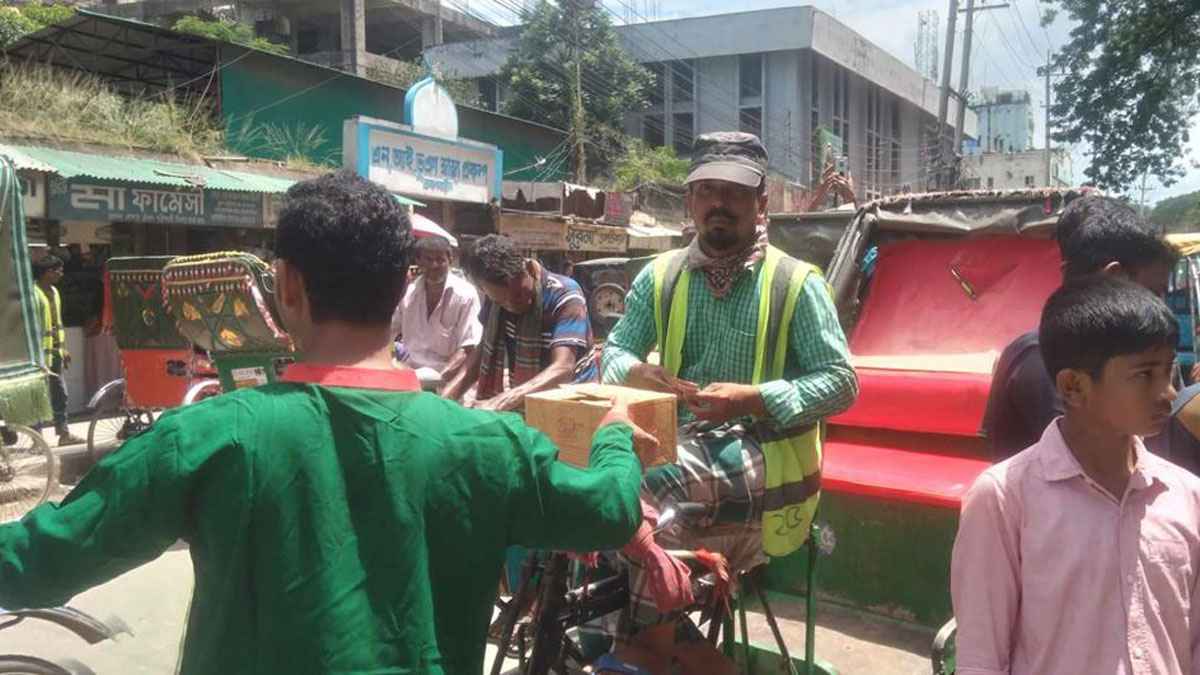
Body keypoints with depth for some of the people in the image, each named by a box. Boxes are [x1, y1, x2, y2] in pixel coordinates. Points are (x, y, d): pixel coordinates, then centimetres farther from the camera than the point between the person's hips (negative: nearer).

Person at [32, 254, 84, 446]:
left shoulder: (54, 292, 13)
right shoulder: (34, 293, -15)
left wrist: (63, 349, 19)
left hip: (56, 353, 9)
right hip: (42, 354, -9)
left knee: (60, 396, 13)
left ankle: (64, 433, 20)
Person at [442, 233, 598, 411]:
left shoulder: (564, 295, -20)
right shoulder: (497, 296, -2)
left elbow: (562, 369, -29)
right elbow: (485, 350, 7)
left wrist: (499, 403, -40)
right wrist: (446, 396, -8)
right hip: (525, 406, 5)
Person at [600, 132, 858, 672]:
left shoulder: (795, 283, 0)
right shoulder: (660, 276, 11)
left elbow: (841, 382, -4)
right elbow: (615, 350, 14)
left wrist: (752, 399, -19)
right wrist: (635, 372, -12)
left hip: (760, 453, -4)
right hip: (680, 443, 5)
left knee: (642, 488, -31)